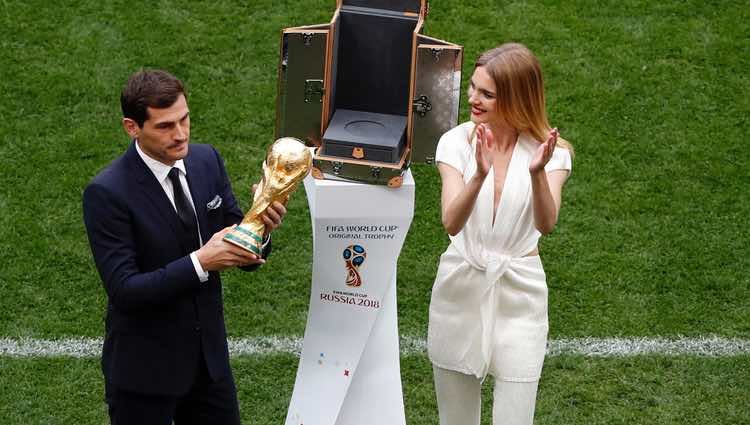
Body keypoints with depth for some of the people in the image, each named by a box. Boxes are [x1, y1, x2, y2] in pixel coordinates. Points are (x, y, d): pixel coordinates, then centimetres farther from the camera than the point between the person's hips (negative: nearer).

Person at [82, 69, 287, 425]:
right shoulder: (107, 193, -20)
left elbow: (242, 254, 3)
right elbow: (123, 290, -23)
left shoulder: (207, 160, -3)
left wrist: (260, 229, -19)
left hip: (209, 355, 6)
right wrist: (200, 263, -31)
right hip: (145, 370, -5)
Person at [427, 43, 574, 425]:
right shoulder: (457, 142, -8)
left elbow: (546, 224, -24)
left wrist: (537, 173, -42)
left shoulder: (549, 150, -9)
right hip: (459, 287, 1)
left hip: (518, 293, -1)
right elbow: (451, 222, -21)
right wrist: (480, 174, -38)